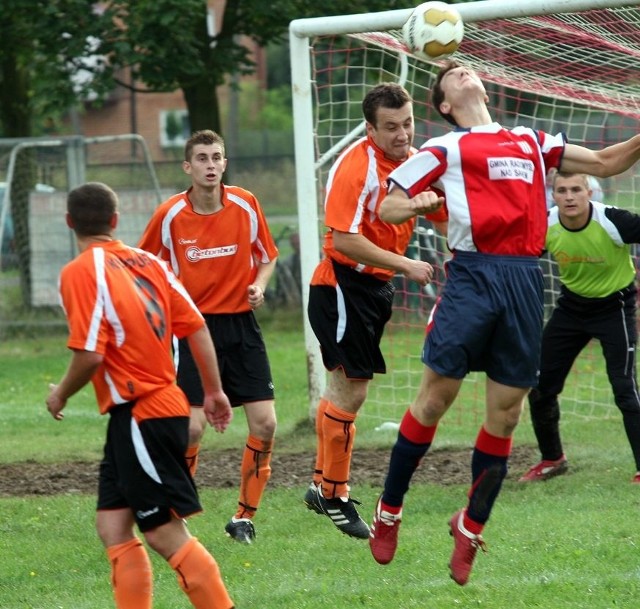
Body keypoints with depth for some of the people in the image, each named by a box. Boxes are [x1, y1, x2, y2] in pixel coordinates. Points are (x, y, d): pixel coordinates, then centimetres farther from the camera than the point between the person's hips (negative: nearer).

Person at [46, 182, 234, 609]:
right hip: (164, 403, 8)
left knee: (167, 534, -4)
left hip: (138, 416, -8)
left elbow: (91, 355, -20)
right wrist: (214, 391, 17)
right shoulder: (148, 262, 8)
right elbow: (196, 327, 7)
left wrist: (61, 394, -1)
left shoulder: (81, 273, -13)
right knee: (114, 527, 11)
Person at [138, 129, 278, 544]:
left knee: (265, 423, -5)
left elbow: (267, 257, 12)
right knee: (192, 427, -12)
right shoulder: (170, 215, -7)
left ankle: (245, 516, 11)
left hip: (241, 324, 2)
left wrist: (259, 286, -7)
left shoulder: (246, 205, -2)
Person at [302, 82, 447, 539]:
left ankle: (322, 484, 29)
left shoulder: (415, 161, 4)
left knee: (344, 389, 17)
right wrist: (406, 265, -25)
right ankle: (335, 496, 4)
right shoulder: (356, 166, -20)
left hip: (376, 287, 8)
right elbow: (345, 240, -25)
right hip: (342, 284, -8)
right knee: (351, 391, -8)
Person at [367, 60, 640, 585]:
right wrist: (414, 206, -13)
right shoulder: (445, 149, 12)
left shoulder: (533, 142, 23)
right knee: (436, 396, -6)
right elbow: (386, 207, 9)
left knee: (505, 416, 3)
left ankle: (470, 527, 16)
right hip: (473, 274, -3)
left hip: (524, 280, 4)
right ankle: (388, 512, 7)